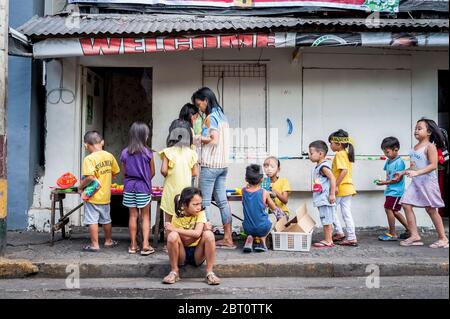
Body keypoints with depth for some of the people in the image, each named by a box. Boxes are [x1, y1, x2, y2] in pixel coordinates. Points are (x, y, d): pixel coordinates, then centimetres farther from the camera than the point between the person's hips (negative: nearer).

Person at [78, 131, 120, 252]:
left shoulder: (89, 158, -18)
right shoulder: (109, 156, 0)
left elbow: (90, 177, -28)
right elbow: (115, 173, 9)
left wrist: (80, 186, -12)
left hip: (93, 196, -6)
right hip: (106, 195, 6)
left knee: (92, 221, 5)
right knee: (106, 220, 20)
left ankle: (94, 244, 10)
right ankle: (108, 241, 34)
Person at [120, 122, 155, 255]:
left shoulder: (125, 153, -2)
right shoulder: (148, 153, -9)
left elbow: (124, 173, 4)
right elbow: (152, 173, 0)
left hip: (129, 187, 3)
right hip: (143, 187, -3)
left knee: (133, 215, 10)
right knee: (145, 216, 7)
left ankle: (133, 245, 16)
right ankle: (145, 245, 3)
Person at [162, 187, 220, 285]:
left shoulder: (200, 213, -7)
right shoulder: (177, 217, -10)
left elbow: (197, 233, -25)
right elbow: (185, 241, -20)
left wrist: (175, 229, -25)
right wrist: (203, 229, -24)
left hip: (197, 255, 1)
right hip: (182, 255, -1)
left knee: (208, 234, -26)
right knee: (172, 236, -29)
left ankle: (209, 272, -20)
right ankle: (174, 272, -14)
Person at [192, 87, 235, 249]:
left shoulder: (210, 117, -11)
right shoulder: (221, 116, 16)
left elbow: (213, 139, -20)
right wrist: (201, 138, 11)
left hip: (210, 165, -9)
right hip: (223, 164, 9)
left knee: (205, 202, -2)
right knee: (222, 201, 10)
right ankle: (228, 239, 13)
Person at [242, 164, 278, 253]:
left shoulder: (244, 191, -6)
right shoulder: (264, 193, -12)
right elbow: (274, 208, 6)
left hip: (248, 228, 3)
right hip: (263, 228, -3)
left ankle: (249, 238, 6)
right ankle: (262, 240, 10)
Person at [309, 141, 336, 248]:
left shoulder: (323, 166, -15)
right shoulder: (318, 166, 15)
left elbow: (332, 178, -23)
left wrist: (332, 194, -24)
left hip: (325, 199, -10)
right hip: (321, 199, 10)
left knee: (327, 220, -4)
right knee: (326, 220, 14)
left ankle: (328, 241, 2)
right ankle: (327, 239, 22)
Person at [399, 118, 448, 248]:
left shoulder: (430, 146, -12)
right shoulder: (415, 147, 12)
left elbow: (433, 165, -21)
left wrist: (417, 172, -29)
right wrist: (407, 171, 12)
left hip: (427, 181, -8)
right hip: (415, 182, 8)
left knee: (431, 209, -1)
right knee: (406, 204, -2)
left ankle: (443, 238, 13)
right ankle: (414, 236, 1)